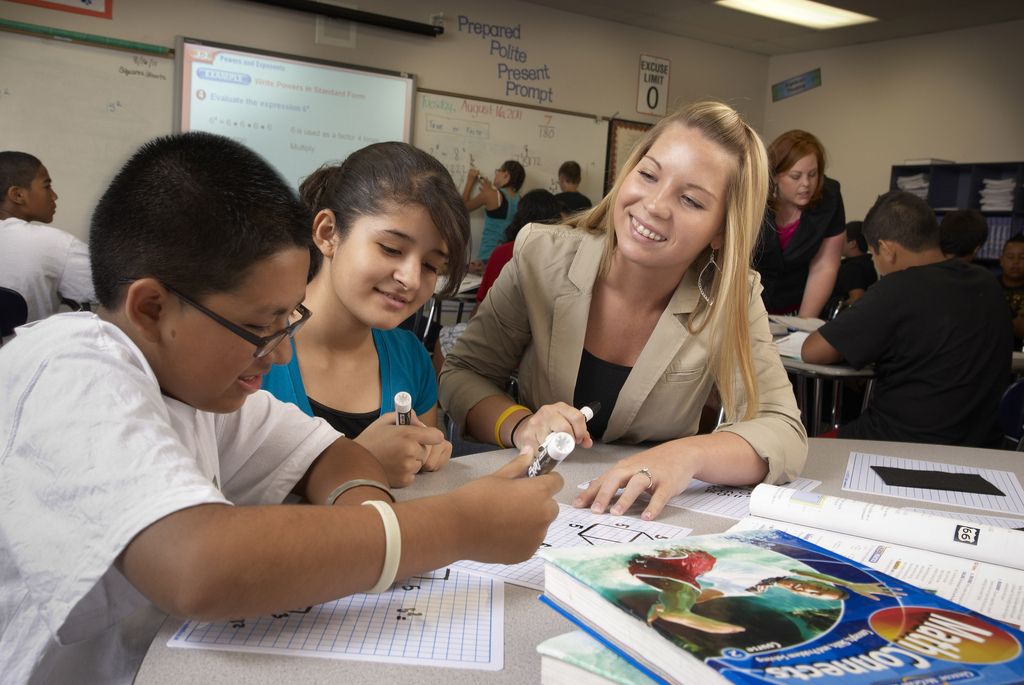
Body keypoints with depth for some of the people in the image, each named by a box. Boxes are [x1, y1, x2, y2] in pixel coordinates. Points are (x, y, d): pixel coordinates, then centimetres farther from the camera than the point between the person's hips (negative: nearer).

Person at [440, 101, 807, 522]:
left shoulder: (732, 299, -9)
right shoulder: (540, 256, -12)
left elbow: (784, 434, -15)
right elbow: (462, 374, -3)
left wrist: (689, 455, -35)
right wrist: (519, 425, -24)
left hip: (655, 517, 0)